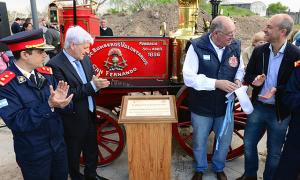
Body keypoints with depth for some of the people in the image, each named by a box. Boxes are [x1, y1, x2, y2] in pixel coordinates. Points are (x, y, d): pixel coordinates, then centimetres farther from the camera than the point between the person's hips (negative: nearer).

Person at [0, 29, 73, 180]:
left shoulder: (46, 73, -3)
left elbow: (66, 104, -4)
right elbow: (15, 121, -26)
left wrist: (60, 102, -26)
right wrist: (48, 105, -35)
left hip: (58, 143, 5)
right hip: (33, 153, -5)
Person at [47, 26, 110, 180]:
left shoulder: (85, 59, 2)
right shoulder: (55, 65, -21)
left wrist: (98, 83, -11)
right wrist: (92, 86, -30)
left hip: (90, 115, 7)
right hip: (73, 120, -7)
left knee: (92, 148, 23)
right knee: (73, 153, 17)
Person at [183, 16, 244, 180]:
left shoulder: (235, 46, -4)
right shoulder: (197, 47, -17)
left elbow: (240, 69, 11)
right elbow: (189, 78, -22)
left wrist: (238, 80, -11)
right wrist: (216, 83, -27)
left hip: (225, 106, 4)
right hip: (202, 107, -3)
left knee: (225, 141, 19)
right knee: (200, 141, 16)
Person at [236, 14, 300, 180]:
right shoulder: (259, 51, -3)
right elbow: (248, 76, 4)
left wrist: (277, 90, -25)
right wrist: (255, 80, -18)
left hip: (280, 111, -3)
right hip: (258, 107, 4)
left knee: (274, 151, 14)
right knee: (249, 143, 15)